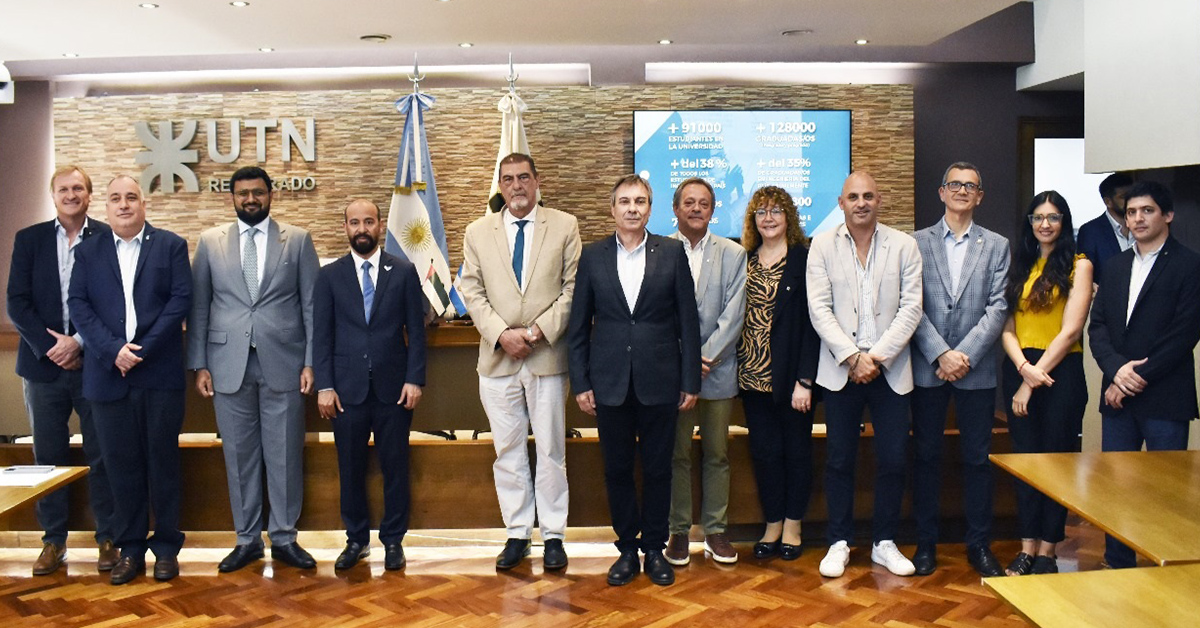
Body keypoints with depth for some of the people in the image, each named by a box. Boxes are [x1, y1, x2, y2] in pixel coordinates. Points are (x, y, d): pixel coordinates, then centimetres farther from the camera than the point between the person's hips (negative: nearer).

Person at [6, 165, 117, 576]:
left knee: (101, 457, 4)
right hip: (44, 364, 2)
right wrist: (49, 346, -9)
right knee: (49, 456, 8)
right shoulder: (29, 239, 8)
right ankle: (53, 541, 19)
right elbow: (17, 302, 2)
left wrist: (80, 342, -13)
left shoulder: (108, 239, 0)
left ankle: (107, 539, 14)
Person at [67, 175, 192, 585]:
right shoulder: (87, 252, 11)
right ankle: (130, 549, 15)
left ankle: (166, 547, 14)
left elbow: (181, 299, -4)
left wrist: (143, 349, -12)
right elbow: (78, 306, 3)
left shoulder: (171, 246, 5)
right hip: (109, 375, 2)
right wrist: (113, 350, -11)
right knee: (120, 464, 5)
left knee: (163, 461, 4)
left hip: (160, 374, -2)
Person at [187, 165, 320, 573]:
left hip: (283, 363, -1)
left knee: (285, 455, 4)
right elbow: (198, 308, 7)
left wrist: (311, 362, -3)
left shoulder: (298, 241, 5)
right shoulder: (210, 242, 8)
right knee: (239, 455, 7)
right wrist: (199, 365, 1)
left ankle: (284, 538, 16)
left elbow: (312, 306, 3)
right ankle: (247, 539, 19)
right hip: (229, 365, 1)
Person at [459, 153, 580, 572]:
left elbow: (572, 288, -2)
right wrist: (501, 334, -10)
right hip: (498, 358, 2)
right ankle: (517, 534, 18)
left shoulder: (564, 226, 3)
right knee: (508, 450, 7)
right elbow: (472, 292, 4)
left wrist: (539, 330, -12)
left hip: (548, 356, -2)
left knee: (551, 450, 4)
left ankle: (553, 535, 15)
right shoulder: (478, 232, 9)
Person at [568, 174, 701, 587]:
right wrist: (580, 383, 1)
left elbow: (688, 320, 0)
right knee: (617, 469, 8)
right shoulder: (592, 256, 4)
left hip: (659, 380, -1)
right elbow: (579, 325, 5)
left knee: (657, 468, 8)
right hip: (610, 381, 1)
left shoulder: (672, 252, 1)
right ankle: (627, 549, 23)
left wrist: (690, 381, -2)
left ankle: (655, 549, 23)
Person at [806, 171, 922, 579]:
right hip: (841, 369, 0)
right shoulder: (822, 246, 3)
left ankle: (884, 542, 20)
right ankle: (839, 542, 18)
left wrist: (877, 355, -12)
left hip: (890, 369, 1)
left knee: (893, 460, 5)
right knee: (839, 460, 6)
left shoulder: (904, 246, 3)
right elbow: (819, 309, -3)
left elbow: (911, 308, -2)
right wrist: (852, 357, -13)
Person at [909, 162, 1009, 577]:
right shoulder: (918, 243, 5)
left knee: (977, 459, 6)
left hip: (977, 368, 1)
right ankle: (926, 542, 16)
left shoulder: (997, 246, 8)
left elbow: (998, 307, -1)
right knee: (926, 456, 6)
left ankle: (979, 544, 17)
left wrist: (965, 355, -12)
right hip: (928, 367, 0)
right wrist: (941, 354, -13)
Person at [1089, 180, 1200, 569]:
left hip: (1165, 397, -5)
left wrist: (1139, 377, -14)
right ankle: (1118, 565, 21)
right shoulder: (1115, 267, 15)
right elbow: (1098, 325, 8)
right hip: (1118, 395, 5)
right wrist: (1117, 368, -10)